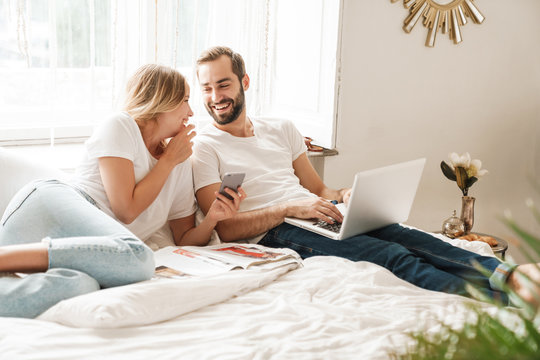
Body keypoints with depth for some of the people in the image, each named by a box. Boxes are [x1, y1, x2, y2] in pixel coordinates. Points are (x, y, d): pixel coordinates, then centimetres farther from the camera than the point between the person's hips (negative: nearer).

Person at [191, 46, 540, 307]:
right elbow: (225, 228, -8)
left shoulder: (281, 130, 21)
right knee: (390, 255, -28)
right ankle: (502, 304, -43)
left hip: (315, 215, 6)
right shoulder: (204, 147, 3)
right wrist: (290, 208, -17)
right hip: (276, 232, -6)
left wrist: (345, 195, -1)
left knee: (406, 236, -23)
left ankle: (509, 275, -38)